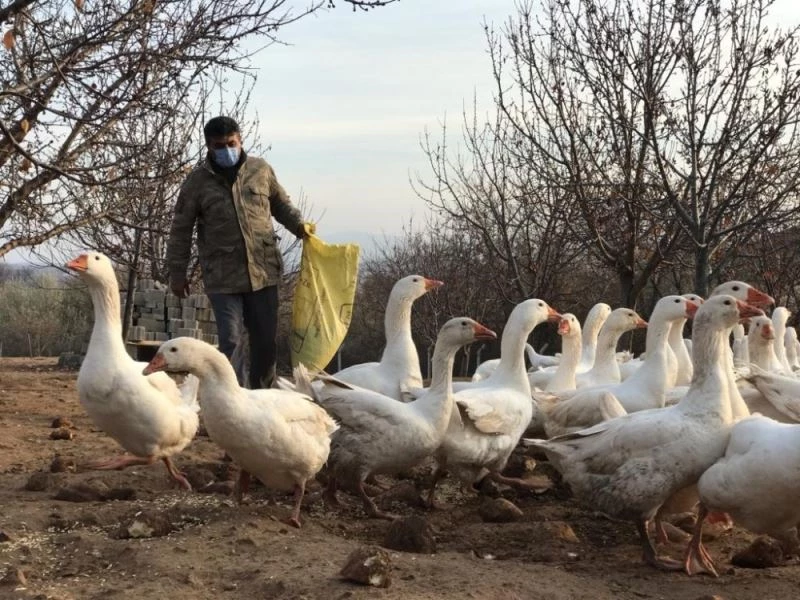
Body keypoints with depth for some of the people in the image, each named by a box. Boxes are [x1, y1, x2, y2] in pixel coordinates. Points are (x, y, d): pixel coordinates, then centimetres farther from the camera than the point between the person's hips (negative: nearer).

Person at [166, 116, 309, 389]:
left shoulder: (261, 170, 6)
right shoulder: (198, 181, -1)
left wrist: (297, 224, 0)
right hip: (223, 277, -3)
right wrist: (177, 273, 3)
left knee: (266, 339, 9)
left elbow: (281, 203, 20)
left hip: (263, 271, 3)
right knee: (231, 341, -5)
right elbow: (181, 230, 4)